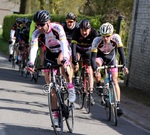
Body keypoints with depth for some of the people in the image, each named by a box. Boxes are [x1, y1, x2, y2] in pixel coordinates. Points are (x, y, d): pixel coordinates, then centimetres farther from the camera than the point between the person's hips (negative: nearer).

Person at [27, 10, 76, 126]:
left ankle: (70, 86, -20)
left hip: (62, 51, -3)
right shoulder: (37, 33, -21)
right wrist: (31, 63, -49)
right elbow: (34, 47, -33)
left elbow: (63, 43, -41)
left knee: (61, 61, -40)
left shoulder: (57, 28, -29)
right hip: (50, 54, 3)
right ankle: (56, 114, 4)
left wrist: (64, 59, -57)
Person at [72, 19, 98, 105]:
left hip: (88, 51, 0)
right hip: (78, 50, 0)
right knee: (76, 57, -31)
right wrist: (75, 62, -47)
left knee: (90, 71, -11)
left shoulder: (94, 33, -30)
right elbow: (73, 46, -38)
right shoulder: (76, 32, -32)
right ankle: (76, 76, -8)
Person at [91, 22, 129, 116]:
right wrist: (94, 70, -45)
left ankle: (118, 104, -10)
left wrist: (124, 65, -35)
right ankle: (99, 85, -13)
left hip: (111, 57, 1)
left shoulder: (116, 38, -30)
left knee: (115, 80, -10)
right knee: (97, 62, -36)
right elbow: (93, 56, -34)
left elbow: (121, 51, -24)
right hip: (100, 56, -1)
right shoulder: (97, 41, -33)